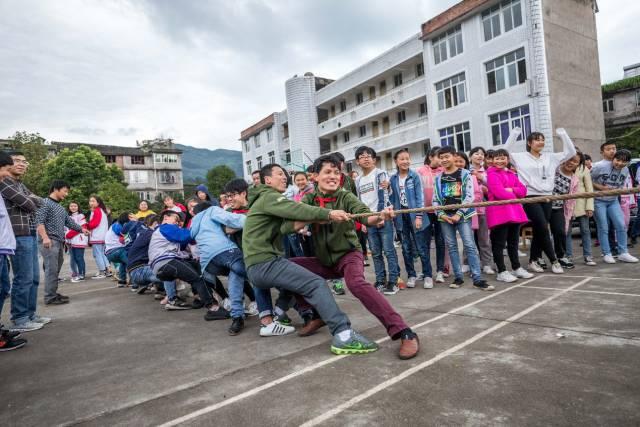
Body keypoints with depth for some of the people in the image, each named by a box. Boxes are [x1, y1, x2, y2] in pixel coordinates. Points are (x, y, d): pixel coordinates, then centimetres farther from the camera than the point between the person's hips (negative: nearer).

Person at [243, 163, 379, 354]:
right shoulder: (268, 197, -5)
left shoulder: (264, 200, 28)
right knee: (316, 284, -20)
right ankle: (344, 336, -28)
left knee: (294, 277, 34)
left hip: (256, 267, 10)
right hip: (265, 263, -10)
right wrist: (328, 214, -34)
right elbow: (295, 209, -24)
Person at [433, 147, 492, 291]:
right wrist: (441, 214, -6)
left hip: (462, 215, -3)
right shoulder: (438, 178, 11)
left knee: (470, 245, -8)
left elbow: (469, 196, -6)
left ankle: (478, 279, -6)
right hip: (445, 217, 4)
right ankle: (458, 277, 14)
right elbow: (435, 199, 9)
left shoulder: (465, 174, 1)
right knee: (452, 247, 6)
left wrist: (459, 214, -13)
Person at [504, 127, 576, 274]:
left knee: (539, 230, 8)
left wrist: (563, 134, 13)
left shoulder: (550, 157, 15)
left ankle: (533, 261, 17)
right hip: (531, 197, -5)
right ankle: (554, 261, 1)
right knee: (543, 229, -10)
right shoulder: (521, 157, 2)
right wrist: (514, 134, -6)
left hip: (547, 197, 5)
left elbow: (570, 152, 17)